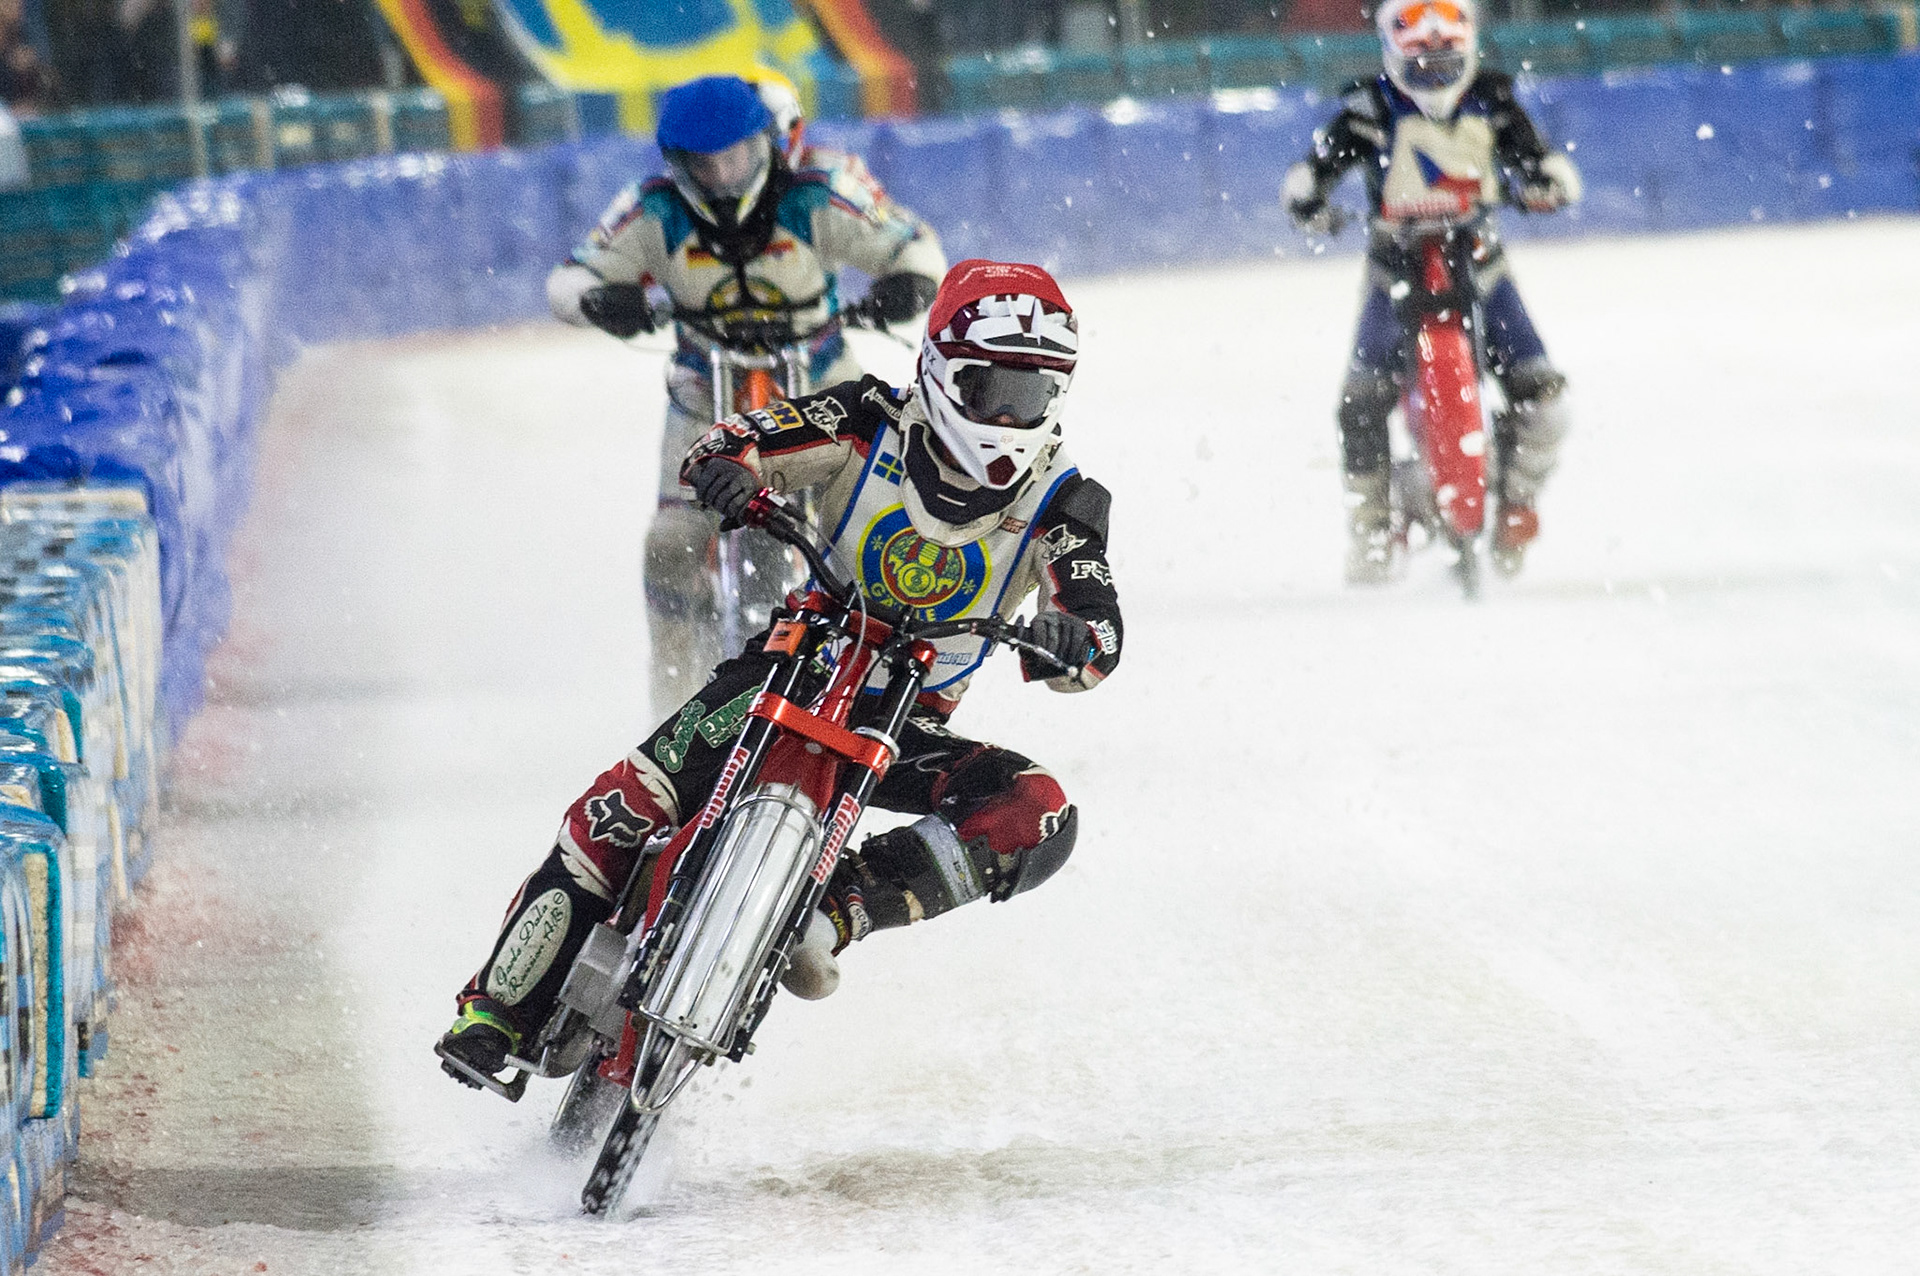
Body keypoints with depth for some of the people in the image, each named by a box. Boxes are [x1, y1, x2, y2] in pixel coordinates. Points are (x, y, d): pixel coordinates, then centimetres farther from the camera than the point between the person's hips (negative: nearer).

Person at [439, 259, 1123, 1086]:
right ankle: (501, 1005, -11)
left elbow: (1100, 637, -19)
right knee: (626, 806, -20)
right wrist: (726, 466, -36)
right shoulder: (872, 424, -10)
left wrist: (1071, 641, -44)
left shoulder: (1061, 505, -10)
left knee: (1038, 819, -26)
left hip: (906, 724, 1)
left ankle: (835, 911, -26)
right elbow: (739, 443, -11)